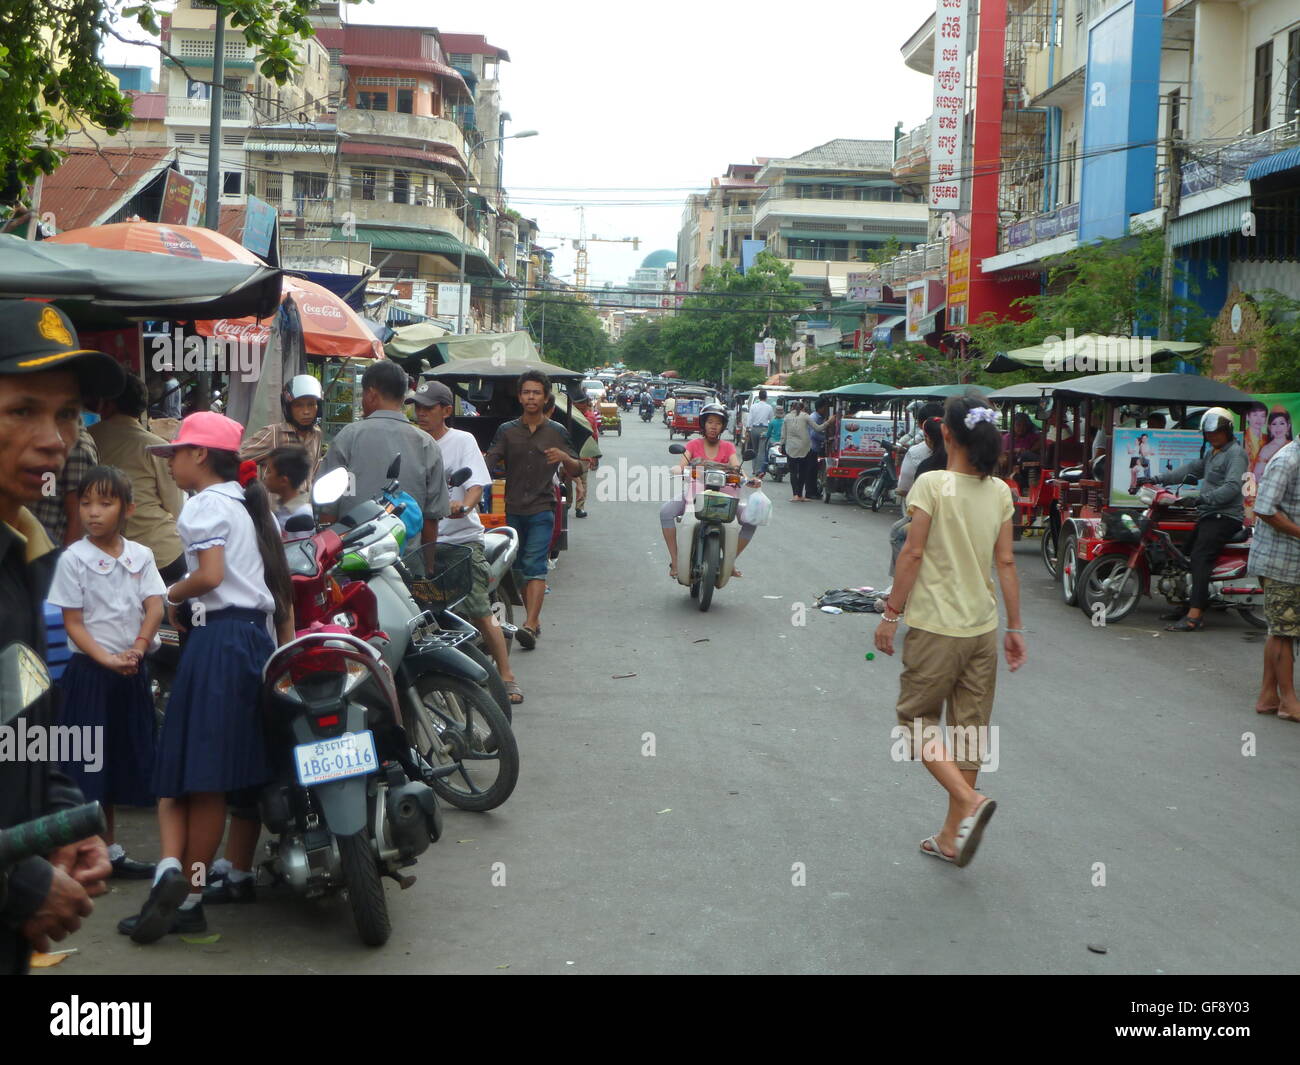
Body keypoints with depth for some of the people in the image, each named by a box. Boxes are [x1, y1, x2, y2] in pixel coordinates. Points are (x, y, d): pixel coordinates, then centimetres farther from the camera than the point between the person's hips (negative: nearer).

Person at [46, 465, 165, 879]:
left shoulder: (140, 556, 4)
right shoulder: (73, 559, -7)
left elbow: (154, 608, -3)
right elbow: (73, 624, -9)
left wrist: (137, 649, -19)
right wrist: (108, 660, -20)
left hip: (133, 670, 4)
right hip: (89, 671, -4)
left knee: (122, 760, 12)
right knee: (88, 761, -1)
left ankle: (110, 851, 24)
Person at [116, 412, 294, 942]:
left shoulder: (204, 505, -7)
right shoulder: (250, 506, 19)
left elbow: (210, 575, -20)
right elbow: (281, 584, 17)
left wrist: (173, 595, -2)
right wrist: (287, 646, 18)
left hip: (218, 637, -8)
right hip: (260, 635, 8)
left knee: (200, 776, -8)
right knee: (247, 769, 16)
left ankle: (187, 897, -13)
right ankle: (240, 873, 27)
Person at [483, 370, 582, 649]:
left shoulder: (557, 432, 6)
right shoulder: (507, 431, 9)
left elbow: (576, 471, 6)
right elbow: (489, 462, -3)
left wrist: (564, 457, -16)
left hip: (542, 509, -3)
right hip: (513, 509, 3)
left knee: (534, 566, -14)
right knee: (519, 568, 8)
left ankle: (530, 626, -22)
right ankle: (535, 620, 20)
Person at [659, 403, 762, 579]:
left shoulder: (728, 447, 8)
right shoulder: (694, 444, 5)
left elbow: (737, 468, -7)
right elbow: (682, 465, -10)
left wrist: (749, 480, -28)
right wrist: (676, 471, -35)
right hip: (693, 493, -1)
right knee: (665, 512, -30)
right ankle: (675, 560, -23)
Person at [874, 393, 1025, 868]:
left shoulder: (931, 484, -12)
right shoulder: (999, 492, 3)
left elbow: (913, 553, -13)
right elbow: (1005, 562, 5)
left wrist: (890, 613, -6)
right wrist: (1014, 626, 11)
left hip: (935, 628, -5)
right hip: (983, 628, 6)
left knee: (916, 718, 9)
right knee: (970, 730, 12)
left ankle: (970, 801, -12)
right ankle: (952, 837, 19)